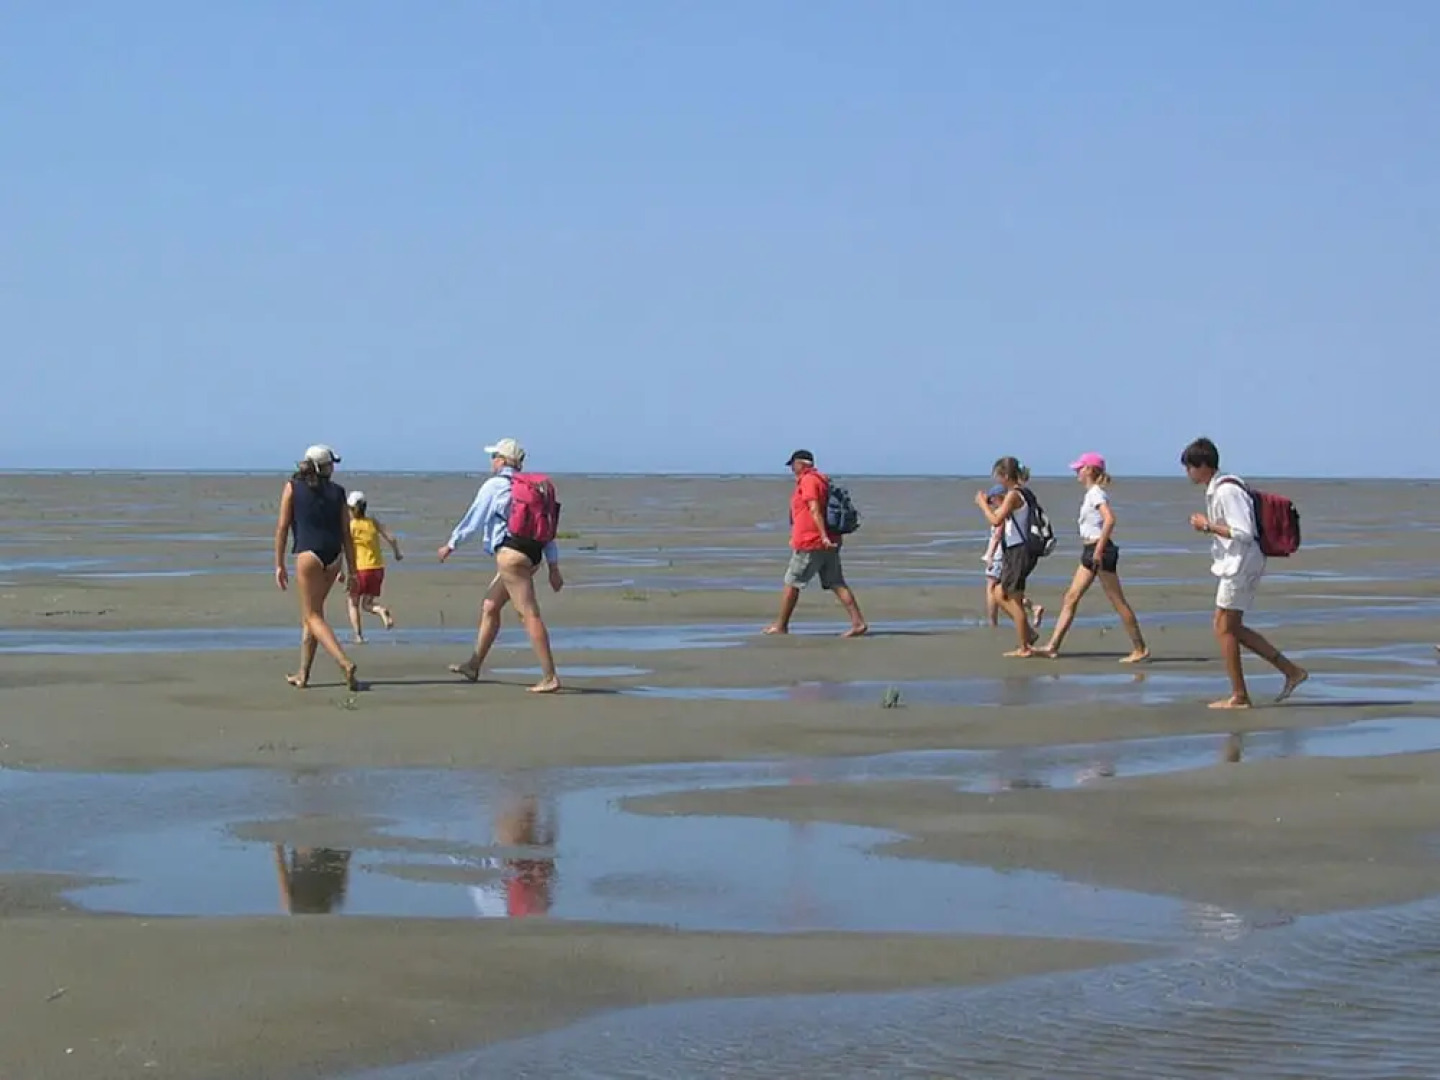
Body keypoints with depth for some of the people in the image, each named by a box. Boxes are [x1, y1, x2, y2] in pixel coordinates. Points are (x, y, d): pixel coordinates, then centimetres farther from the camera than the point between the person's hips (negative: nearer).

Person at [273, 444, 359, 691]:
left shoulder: (293, 487, 6)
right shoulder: (337, 492, 11)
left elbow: (282, 527, 1)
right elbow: (347, 534, 9)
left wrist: (279, 565, 4)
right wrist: (351, 571, 12)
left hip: (309, 553, -4)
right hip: (333, 555, 4)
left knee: (313, 616, -1)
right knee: (310, 613, 17)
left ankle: (345, 663, -22)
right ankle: (303, 674, 21)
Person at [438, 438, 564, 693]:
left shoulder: (494, 486, -6)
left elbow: (473, 519, -2)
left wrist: (451, 544, 12)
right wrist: (554, 568, 16)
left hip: (511, 554, -9)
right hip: (532, 554, 9)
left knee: (529, 614, -11)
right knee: (489, 606, 21)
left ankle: (550, 677, -16)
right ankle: (474, 665, 31)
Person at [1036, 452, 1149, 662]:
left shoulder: (1096, 493, -13)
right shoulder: (1091, 493, 15)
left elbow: (1110, 519, -26)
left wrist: (1099, 550, -26)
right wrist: (1093, 551, 20)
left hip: (1100, 550, -10)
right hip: (1090, 551, 10)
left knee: (1117, 601, -4)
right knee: (1071, 598, 6)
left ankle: (1140, 649, 2)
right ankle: (1052, 646, 5)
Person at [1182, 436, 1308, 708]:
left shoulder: (1226, 491, -19)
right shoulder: (1217, 488, 13)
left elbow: (1244, 533, -23)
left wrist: (1208, 526, -17)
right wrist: (1209, 527, 10)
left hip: (1240, 564, -10)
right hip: (1235, 564, 10)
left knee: (1224, 628, -2)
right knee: (1232, 628, 13)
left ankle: (1239, 696, 4)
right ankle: (1292, 671, 13)